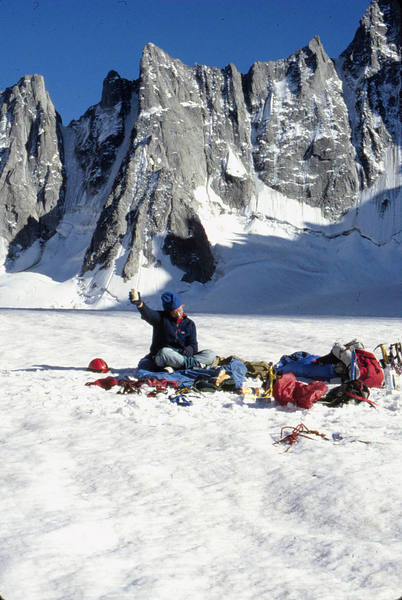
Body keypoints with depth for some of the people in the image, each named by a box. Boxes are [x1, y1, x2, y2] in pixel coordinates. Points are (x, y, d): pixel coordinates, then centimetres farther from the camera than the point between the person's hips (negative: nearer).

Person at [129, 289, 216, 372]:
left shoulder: (189, 324, 11)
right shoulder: (161, 318, 1)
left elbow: (193, 345, 4)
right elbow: (148, 314, -22)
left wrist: (189, 349, -22)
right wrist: (140, 304, -44)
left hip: (182, 356, 3)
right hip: (159, 356, -3)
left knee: (211, 355, -18)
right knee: (164, 352, -40)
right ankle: (195, 363, -30)